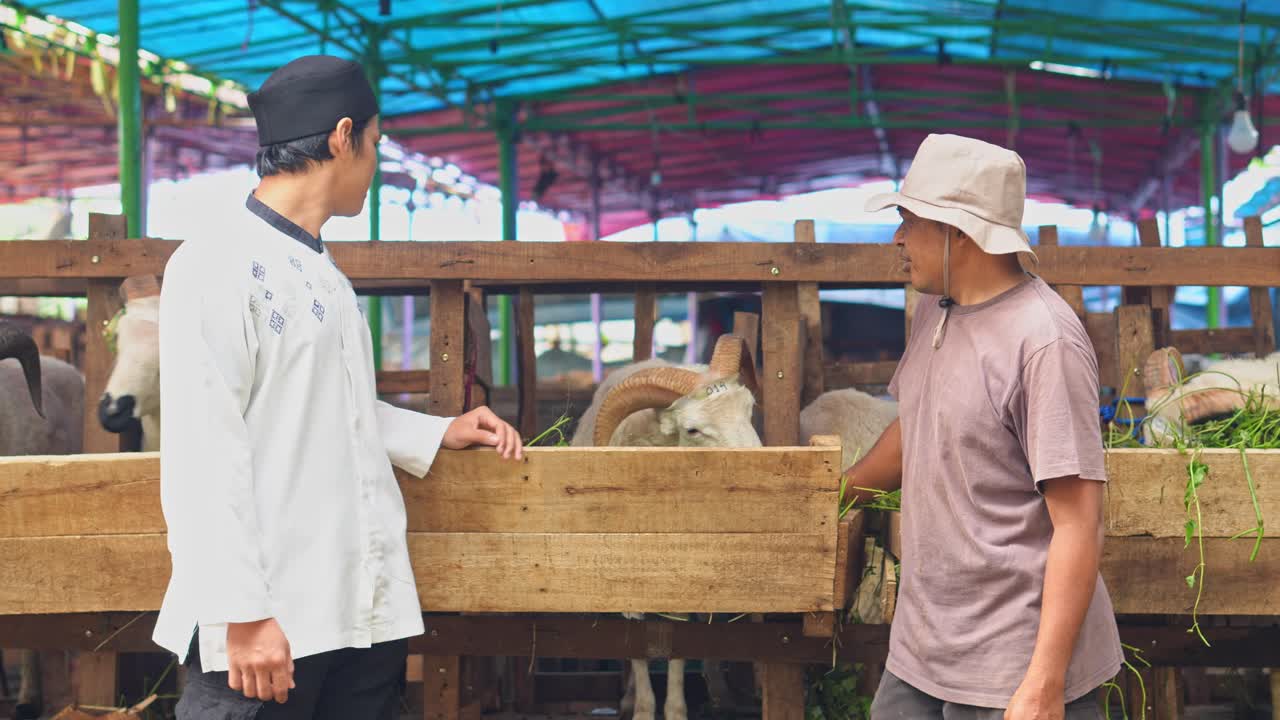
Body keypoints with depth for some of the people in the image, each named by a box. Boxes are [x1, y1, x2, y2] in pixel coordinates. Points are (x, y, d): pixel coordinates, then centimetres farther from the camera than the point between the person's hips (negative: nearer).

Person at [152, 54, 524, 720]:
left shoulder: (321, 275, 18)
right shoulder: (220, 262, -9)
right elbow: (203, 453, -15)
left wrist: (438, 434, 21)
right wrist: (242, 612, -19)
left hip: (366, 608, 8)